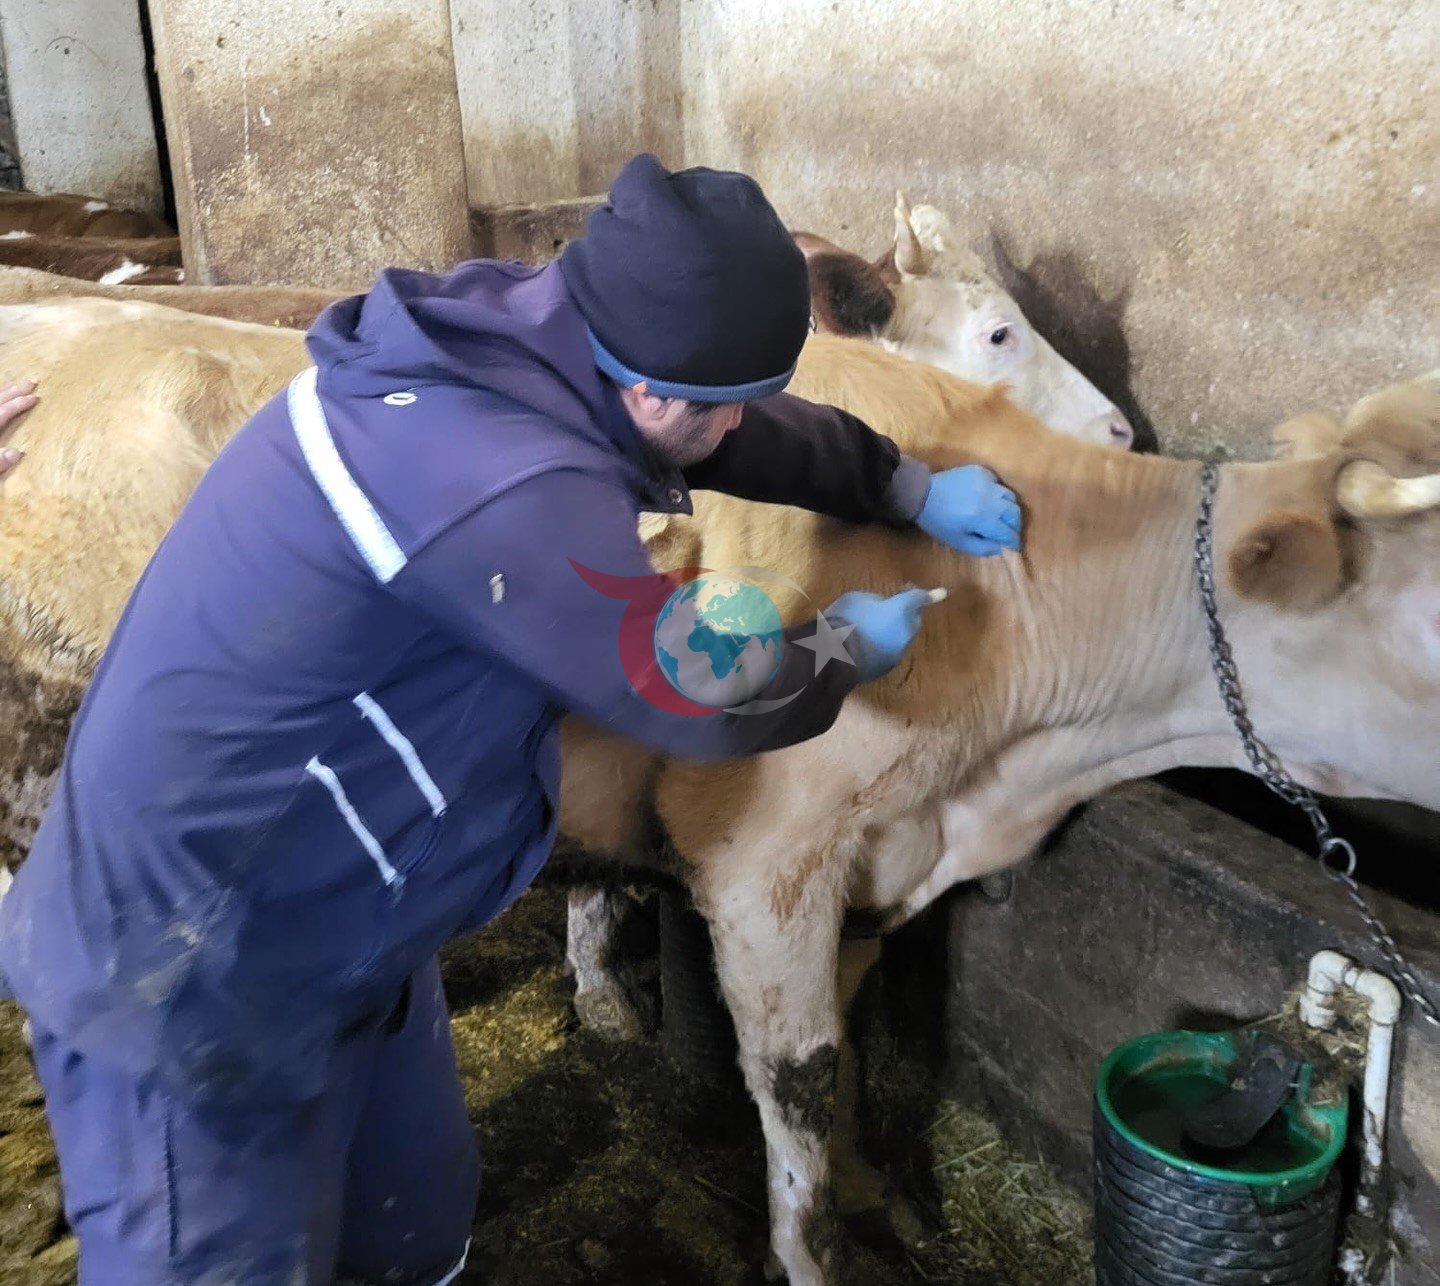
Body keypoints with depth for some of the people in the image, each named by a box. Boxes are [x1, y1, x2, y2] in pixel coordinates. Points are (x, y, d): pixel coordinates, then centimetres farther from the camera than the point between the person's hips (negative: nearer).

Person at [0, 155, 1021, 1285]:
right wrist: (850, 648, 1)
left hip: (335, 929, 9)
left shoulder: (515, 333, -6)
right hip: (187, 983, -8)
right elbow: (709, 703, -18)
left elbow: (753, 433, 12)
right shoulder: (507, 493, -34)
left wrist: (910, 487, 15)